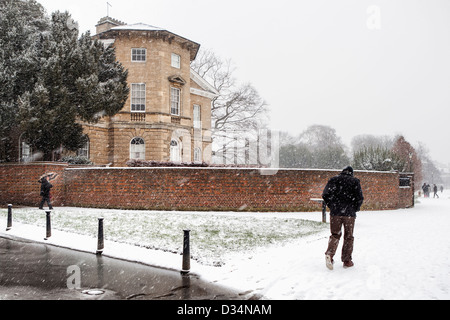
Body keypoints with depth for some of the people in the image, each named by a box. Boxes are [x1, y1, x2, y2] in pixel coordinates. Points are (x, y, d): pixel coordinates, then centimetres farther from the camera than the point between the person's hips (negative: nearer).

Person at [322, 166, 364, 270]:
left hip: (335, 212, 2)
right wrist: (355, 209, 9)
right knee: (348, 237, 10)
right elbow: (360, 198, -5)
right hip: (349, 213, -1)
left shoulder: (333, 180, 6)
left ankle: (329, 254, -12)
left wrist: (332, 206, 10)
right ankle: (347, 261, 14)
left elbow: (325, 195, -1)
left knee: (335, 234, 11)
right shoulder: (355, 181, 2)